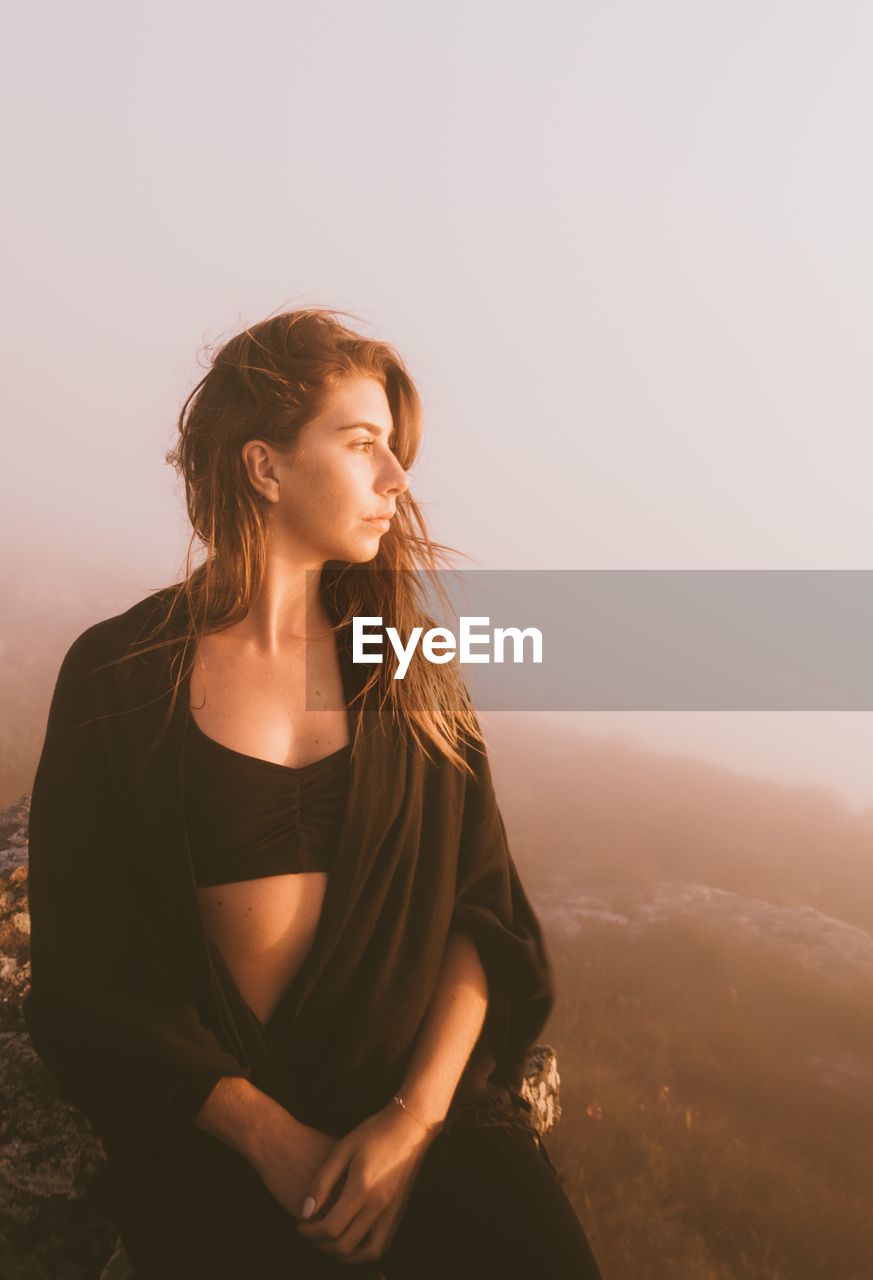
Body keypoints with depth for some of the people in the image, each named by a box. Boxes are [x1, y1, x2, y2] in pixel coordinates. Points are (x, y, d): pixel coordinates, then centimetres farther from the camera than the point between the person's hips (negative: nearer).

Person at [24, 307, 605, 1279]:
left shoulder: (409, 668, 7)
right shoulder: (117, 676, -2)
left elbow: (483, 913, 3)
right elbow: (84, 969, -2)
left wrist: (417, 1113, -12)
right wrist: (266, 1133, -10)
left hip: (419, 1082, 2)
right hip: (217, 1115, -1)